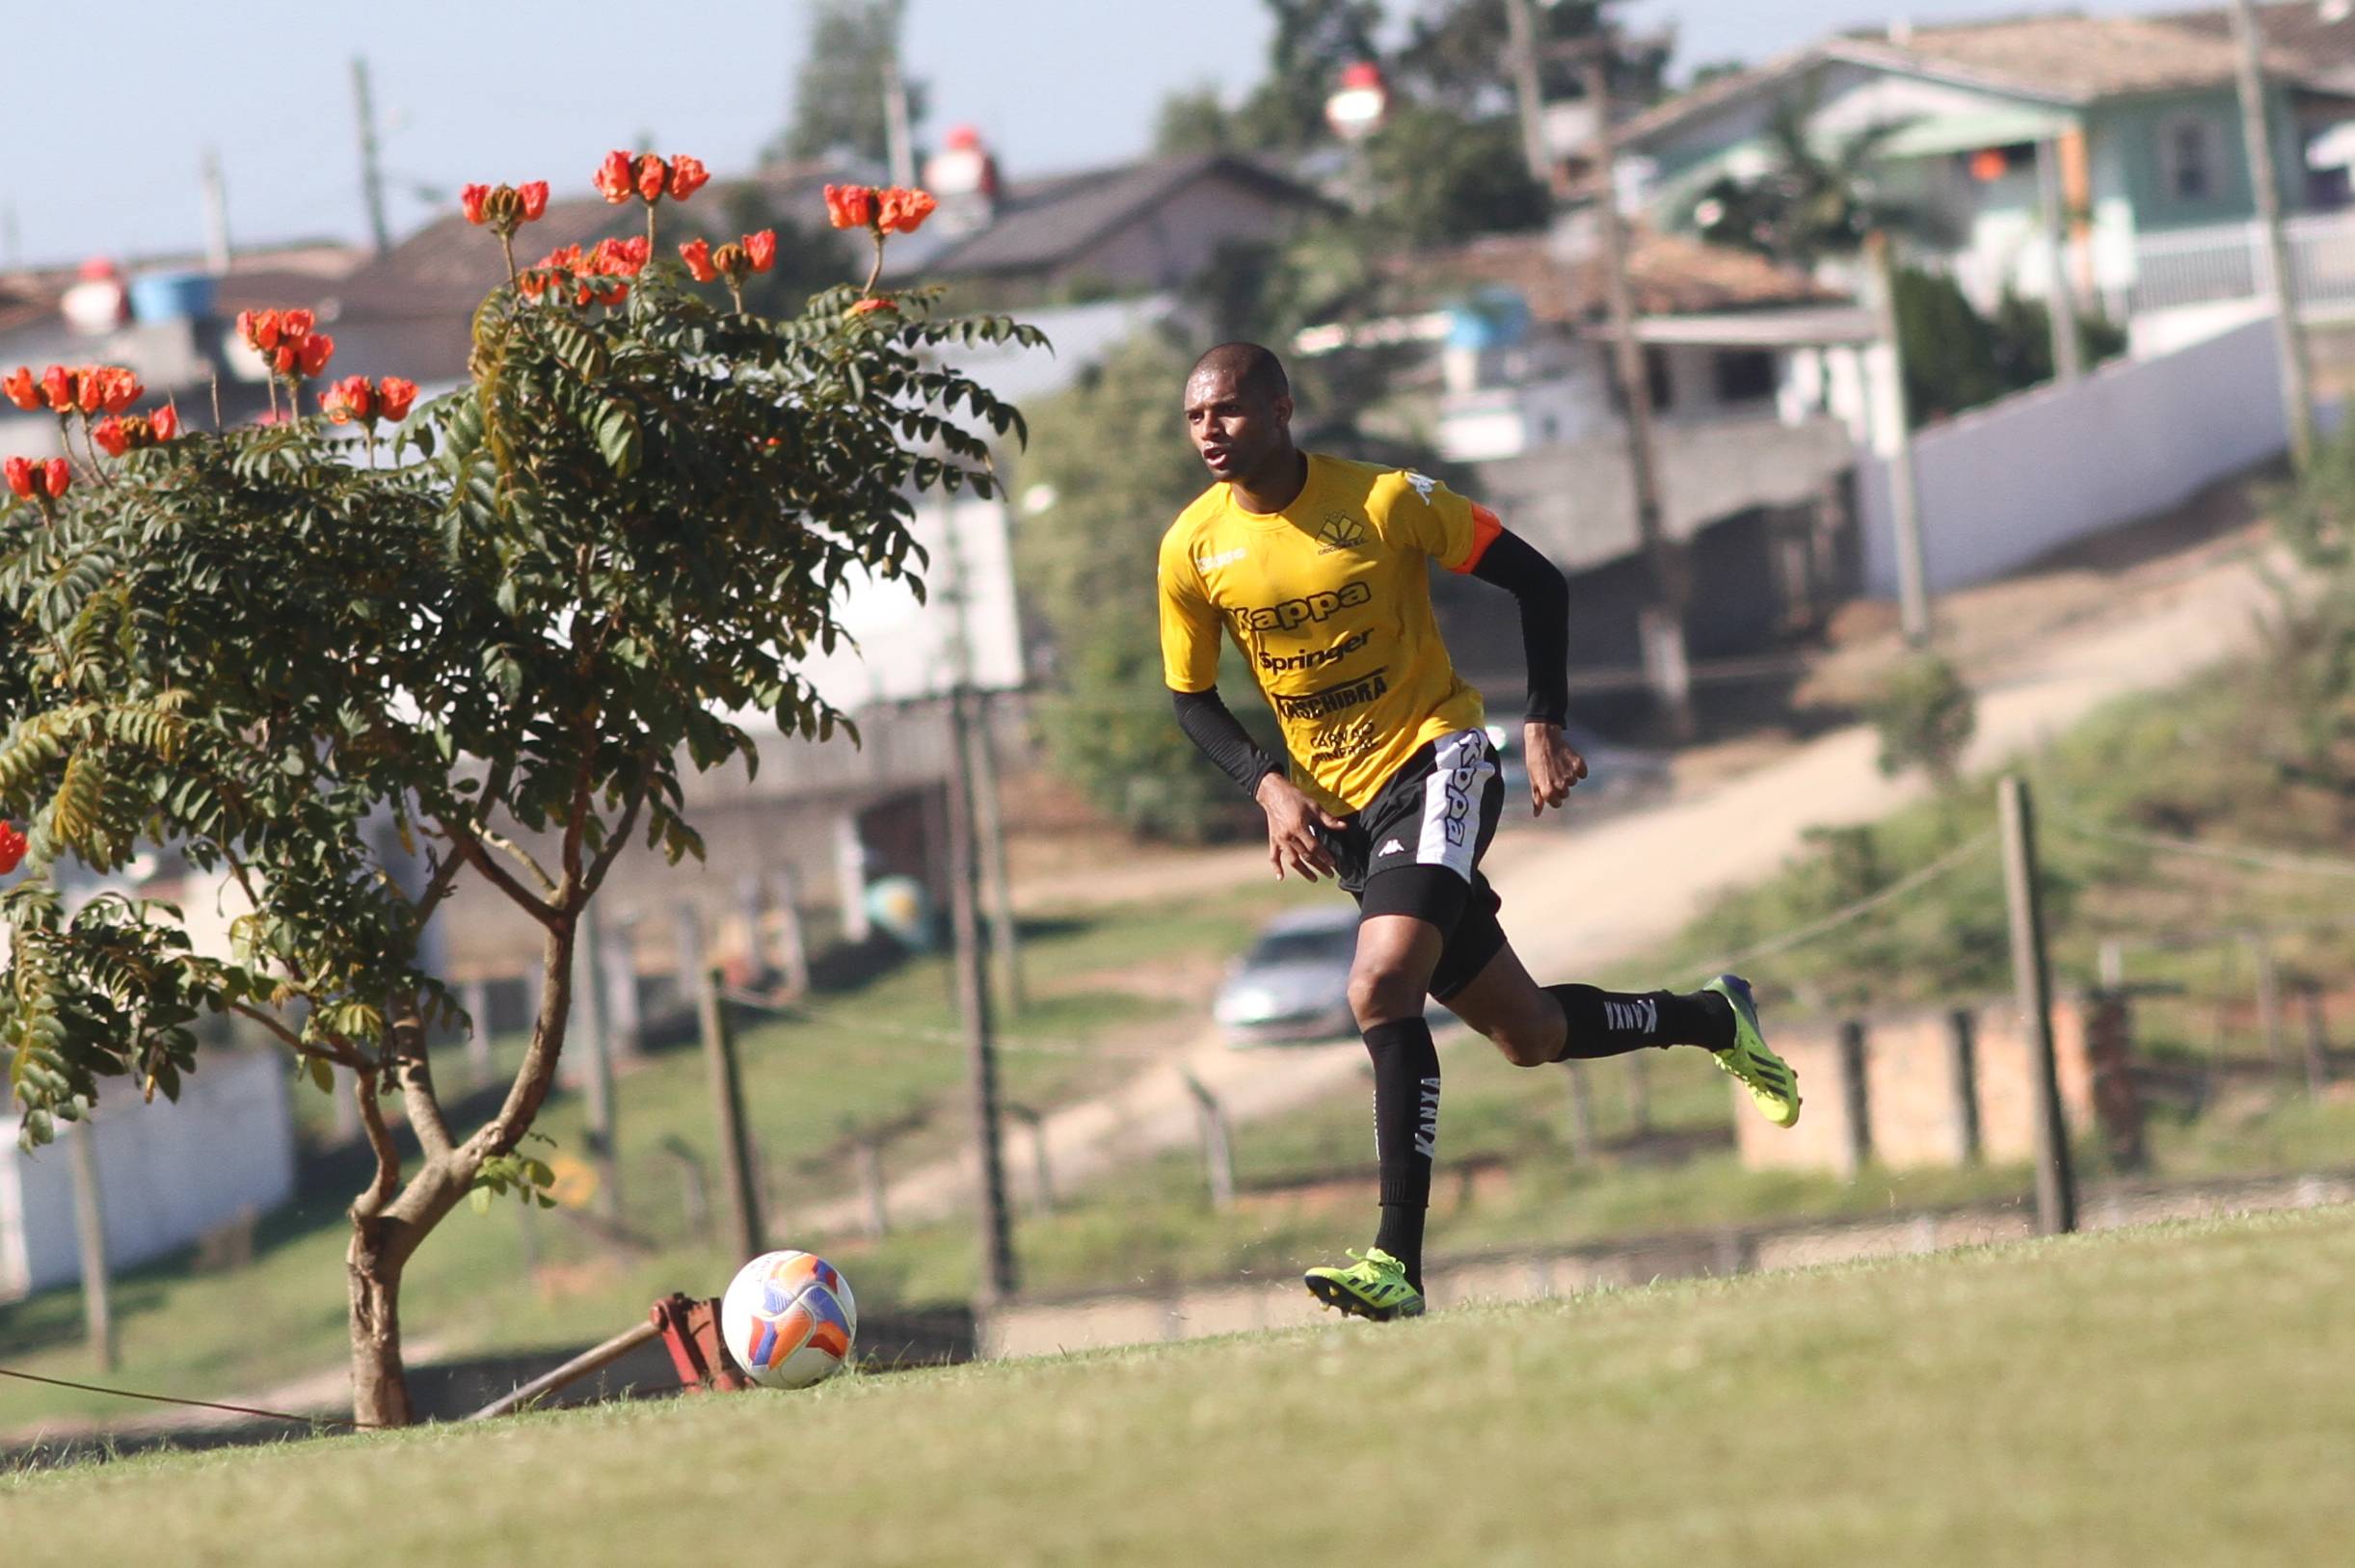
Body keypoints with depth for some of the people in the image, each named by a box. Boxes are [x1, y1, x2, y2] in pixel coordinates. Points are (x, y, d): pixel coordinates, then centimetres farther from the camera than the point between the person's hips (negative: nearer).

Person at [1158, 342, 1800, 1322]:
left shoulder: (1386, 502, -13)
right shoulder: (1192, 550, -3)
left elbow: (1536, 581, -2)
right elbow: (1192, 700, 8)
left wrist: (1543, 726, -9)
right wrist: (1268, 784, -9)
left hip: (1436, 762, -5)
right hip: (1343, 809, 5)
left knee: (1381, 990, -28)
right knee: (1529, 1037, 11)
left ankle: (1399, 1263, -28)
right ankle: (1713, 1020, 40)